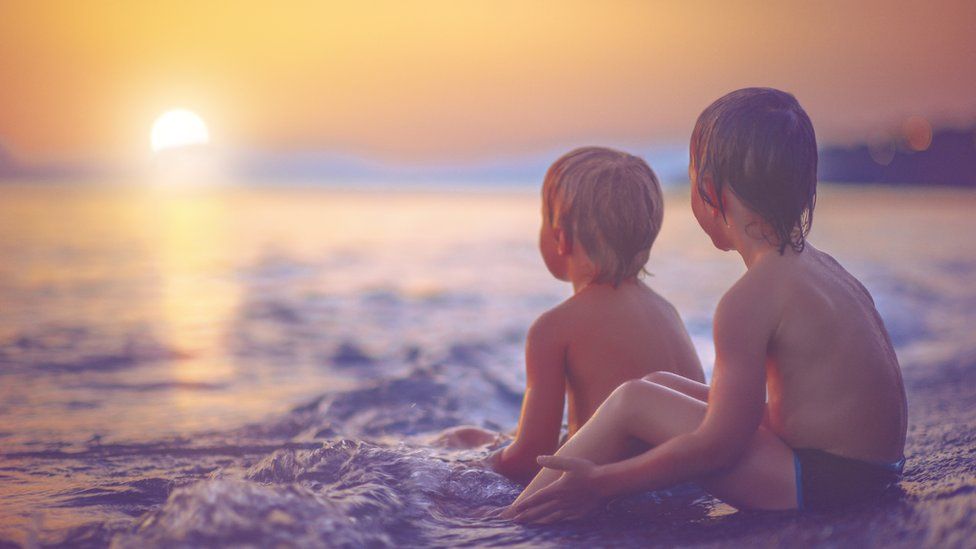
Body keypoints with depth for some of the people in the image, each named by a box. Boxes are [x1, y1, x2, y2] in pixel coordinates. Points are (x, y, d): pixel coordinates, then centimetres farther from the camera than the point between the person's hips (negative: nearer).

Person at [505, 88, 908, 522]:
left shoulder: (747, 300, -19)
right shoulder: (818, 265, 10)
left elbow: (718, 445, -19)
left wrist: (601, 483, -12)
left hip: (818, 482, -10)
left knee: (633, 402, -7)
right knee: (661, 386, 15)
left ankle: (513, 518, 1)